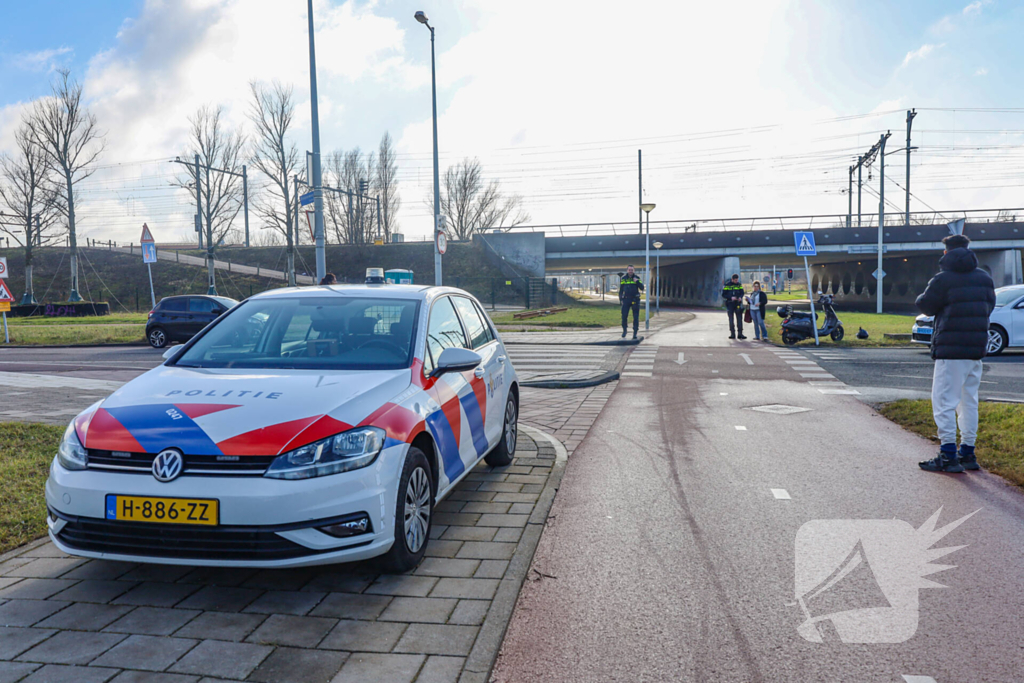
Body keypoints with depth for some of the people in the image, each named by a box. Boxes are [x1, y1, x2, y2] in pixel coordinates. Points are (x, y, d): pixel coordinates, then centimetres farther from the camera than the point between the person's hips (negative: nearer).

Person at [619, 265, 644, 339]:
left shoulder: (636, 278, 4)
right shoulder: (623, 279, 6)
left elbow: (642, 288, -2)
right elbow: (620, 290, 10)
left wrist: (637, 281, -17)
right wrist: (620, 300, 3)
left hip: (635, 300, 0)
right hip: (626, 300, 0)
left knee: (636, 317, 0)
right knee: (624, 316, -5)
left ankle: (635, 333, 6)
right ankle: (624, 330, 16)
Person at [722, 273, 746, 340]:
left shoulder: (739, 285, 6)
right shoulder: (727, 285, -3)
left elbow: (742, 292, 10)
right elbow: (723, 294, -4)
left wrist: (740, 297, -13)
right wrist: (731, 297, -18)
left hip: (738, 304, 2)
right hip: (730, 304, -2)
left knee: (739, 319, 0)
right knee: (731, 319, 2)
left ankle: (740, 333, 3)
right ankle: (732, 334, 8)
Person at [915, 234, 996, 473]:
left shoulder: (943, 279, -12)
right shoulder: (984, 278, 10)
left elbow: (925, 306, -4)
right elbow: (989, 306, 19)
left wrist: (923, 296, 16)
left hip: (950, 350, -7)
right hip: (977, 349, 7)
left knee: (944, 402, -4)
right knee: (969, 401, 15)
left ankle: (948, 456, -6)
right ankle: (968, 453, 20)